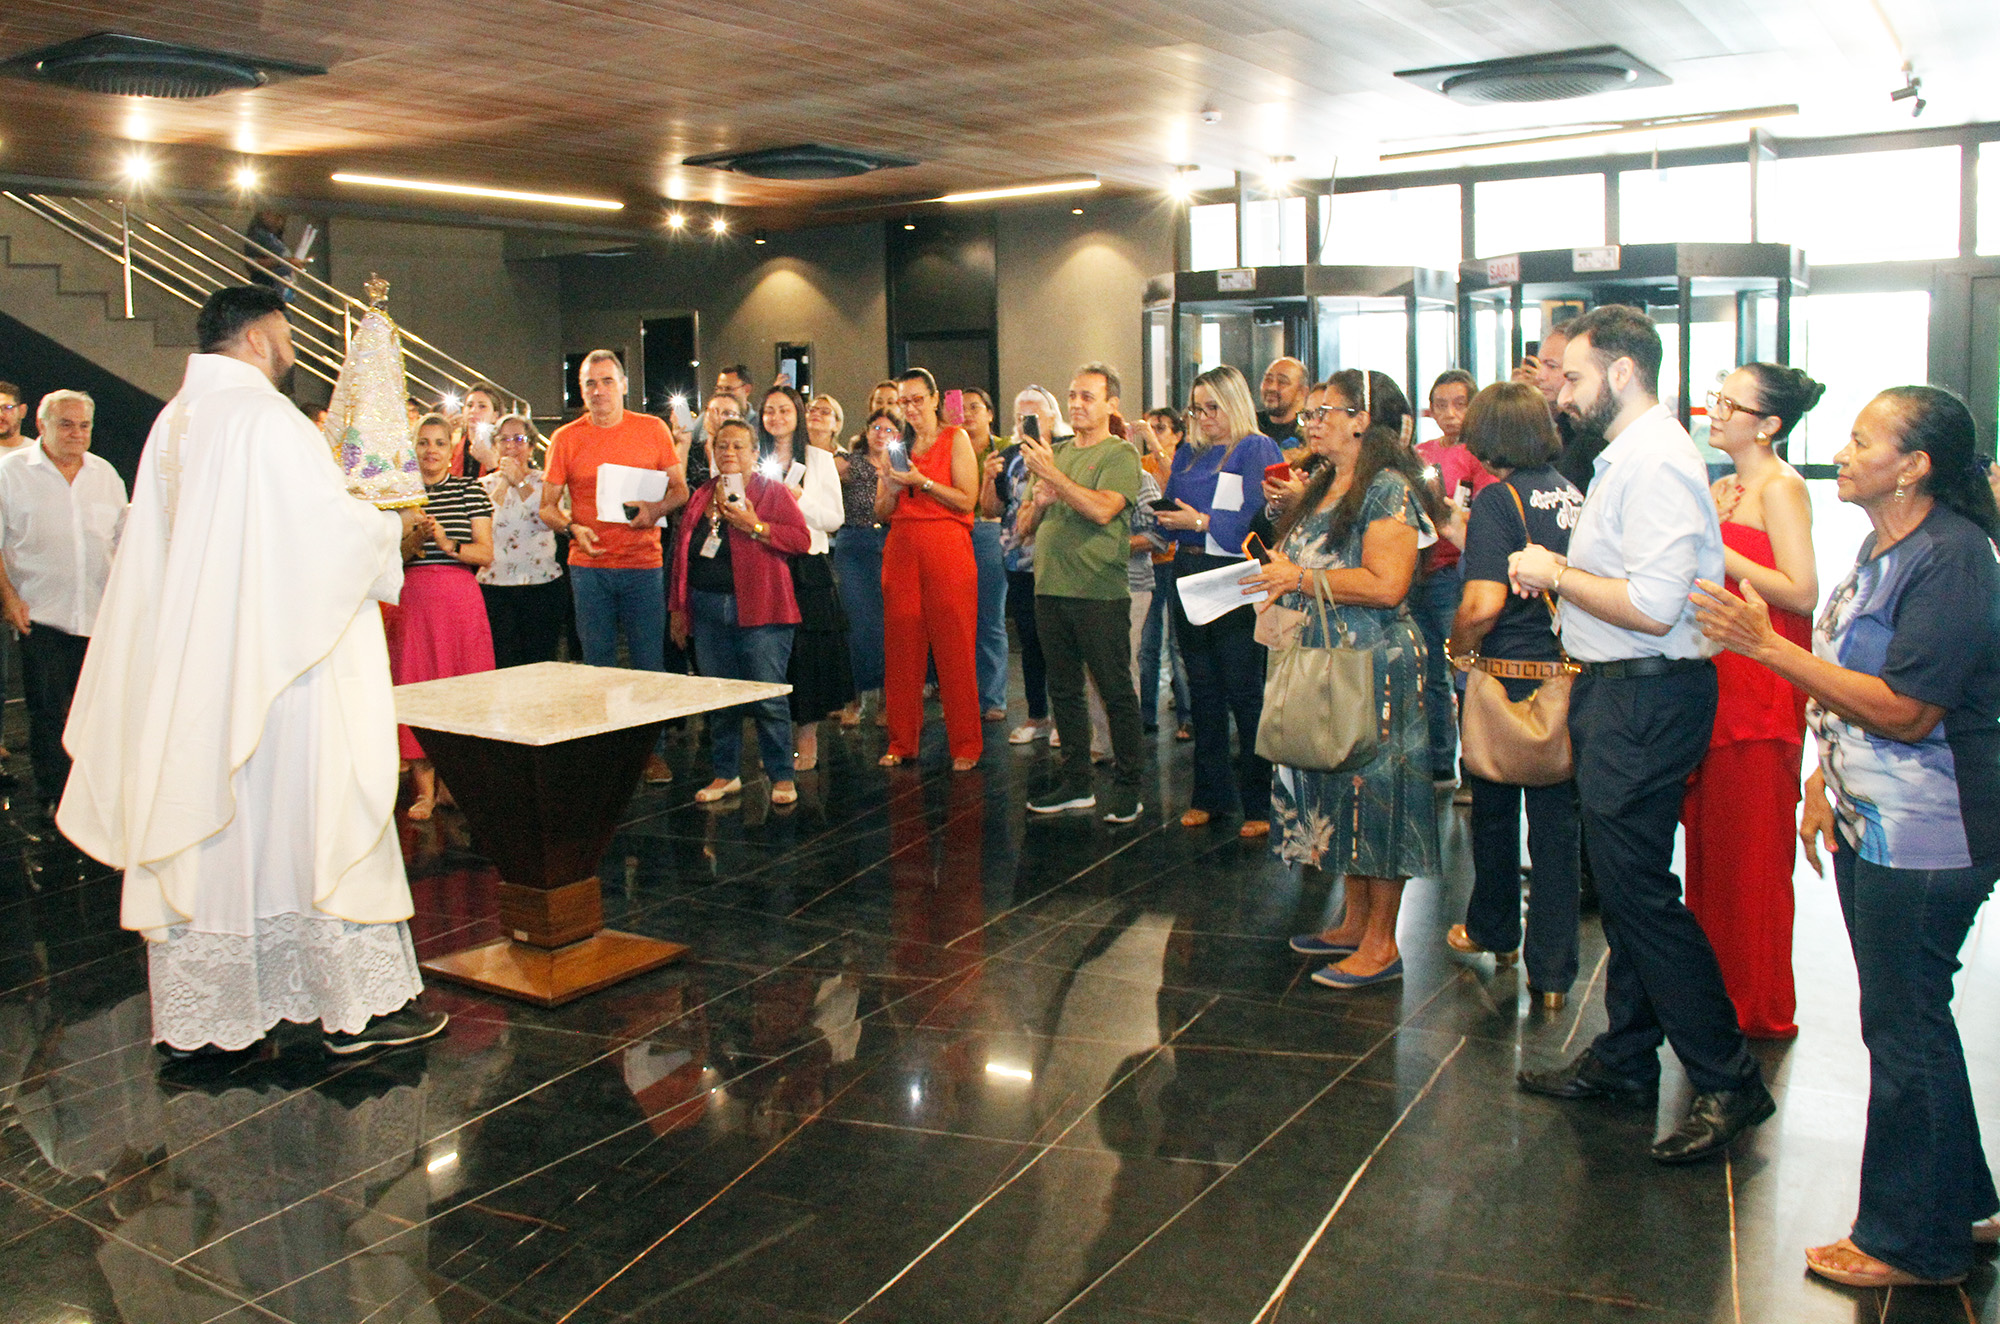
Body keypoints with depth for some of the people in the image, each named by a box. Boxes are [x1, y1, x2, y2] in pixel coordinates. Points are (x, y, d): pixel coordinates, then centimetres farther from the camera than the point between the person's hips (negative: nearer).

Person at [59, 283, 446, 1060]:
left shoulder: (174, 420, 11)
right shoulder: (264, 417, -14)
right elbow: (330, 524, -17)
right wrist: (397, 524, 1)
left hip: (189, 668, 8)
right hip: (279, 666, -8)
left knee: (204, 830, 11)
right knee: (317, 821, 0)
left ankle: (193, 1019, 19)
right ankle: (358, 1005, 7)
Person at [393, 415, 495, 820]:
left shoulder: (471, 491, 5)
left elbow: (486, 554, -1)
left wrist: (447, 543, -16)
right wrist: (415, 538, -13)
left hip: (460, 600, -1)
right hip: (412, 600, 1)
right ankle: (425, 788, 3)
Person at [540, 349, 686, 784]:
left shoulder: (653, 430, 4)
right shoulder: (565, 438, 4)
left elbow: (680, 490, 8)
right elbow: (548, 506, 6)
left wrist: (656, 509, -13)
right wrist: (572, 527, -14)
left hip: (643, 563, 0)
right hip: (589, 565, 1)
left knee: (650, 665, 2)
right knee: (598, 665, 6)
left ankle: (652, 749, 13)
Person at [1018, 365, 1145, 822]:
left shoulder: (1120, 455, -2)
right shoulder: (1056, 452, 17)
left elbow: (1102, 510, -20)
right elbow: (1025, 526, 17)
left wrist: (1051, 474, -19)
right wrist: (1038, 501, -4)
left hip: (1099, 591, -7)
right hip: (1050, 589, 7)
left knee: (1115, 691, 0)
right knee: (1064, 689, 11)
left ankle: (1127, 788, 8)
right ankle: (1076, 783, 21)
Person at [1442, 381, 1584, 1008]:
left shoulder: (1497, 498, -13)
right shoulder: (1571, 493, 5)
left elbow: (1484, 602, -24)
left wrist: (1458, 644, -3)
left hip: (1509, 675, -5)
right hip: (1568, 675, 5)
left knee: (1494, 813, 16)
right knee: (1556, 821, 8)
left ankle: (1493, 932, 36)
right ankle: (1551, 972, 10)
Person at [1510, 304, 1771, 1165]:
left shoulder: (1657, 463, -18)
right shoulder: (1628, 457, 15)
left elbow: (1652, 608, -26)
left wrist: (1555, 571, -15)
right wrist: (1557, 573, 7)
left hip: (1644, 701, -11)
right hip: (1617, 692, 11)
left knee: (1637, 888, -5)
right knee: (1621, 883, 17)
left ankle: (1728, 1082, 7)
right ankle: (1624, 1059, 29)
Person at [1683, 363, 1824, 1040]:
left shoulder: (1781, 487, -10)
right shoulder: (1720, 488, 16)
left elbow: (1802, 592, -19)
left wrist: (1714, 552, -17)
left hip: (1761, 686, -8)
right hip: (1715, 676, 8)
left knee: (1751, 849, -1)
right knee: (1710, 837, 12)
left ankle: (1758, 1007, 12)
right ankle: (1718, 983, 24)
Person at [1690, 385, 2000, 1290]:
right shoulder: (1882, 548, 12)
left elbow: (1906, 711, -25)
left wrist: (1768, 646, -26)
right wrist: (1822, 784, 15)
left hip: (1926, 838, -10)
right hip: (1871, 822, 10)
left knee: (1906, 1030, 1)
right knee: (1906, 1022, 18)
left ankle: (1911, 1243, 16)